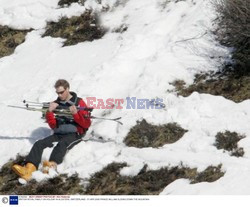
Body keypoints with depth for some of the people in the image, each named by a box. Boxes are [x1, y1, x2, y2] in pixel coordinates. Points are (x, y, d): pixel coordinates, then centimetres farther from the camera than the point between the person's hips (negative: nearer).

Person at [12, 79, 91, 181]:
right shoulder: (56, 104, 13)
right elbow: (53, 126, 12)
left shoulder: (79, 103, 2)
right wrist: (49, 112, -3)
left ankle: (52, 164, -66)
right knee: (39, 143, -20)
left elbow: (87, 124, -3)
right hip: (59, 133, 5)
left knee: (62, 144, -38)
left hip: (74, 134, -5)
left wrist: (76, 113, -18)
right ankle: (29, 168, -43)